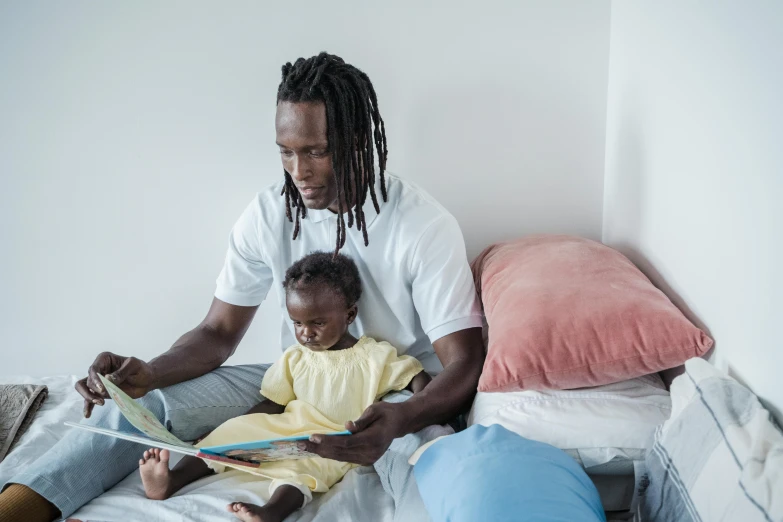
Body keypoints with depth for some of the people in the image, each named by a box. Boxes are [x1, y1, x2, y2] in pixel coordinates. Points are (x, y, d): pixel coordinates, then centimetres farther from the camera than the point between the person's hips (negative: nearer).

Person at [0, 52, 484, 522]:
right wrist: (148, 374, -23)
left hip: (399, 396, -3)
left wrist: (400, 418, -43)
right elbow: (219, 332, -1)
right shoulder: (269, 213, -6)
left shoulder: (425, 225, -19)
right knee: (137, 404, -14)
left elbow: (463, 363, -21)